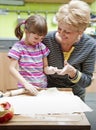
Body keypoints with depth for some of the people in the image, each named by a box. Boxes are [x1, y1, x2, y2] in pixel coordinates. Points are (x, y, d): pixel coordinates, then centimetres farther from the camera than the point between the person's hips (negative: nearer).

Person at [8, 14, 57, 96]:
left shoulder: (42, 47, 7)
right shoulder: (18, 47, -6)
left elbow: (45, 67, 11)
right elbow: (12, 68, -10)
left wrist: (49, 70, -12)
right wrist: (25, 84, -18)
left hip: (43, 87, 3)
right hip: (26, 88, -3)